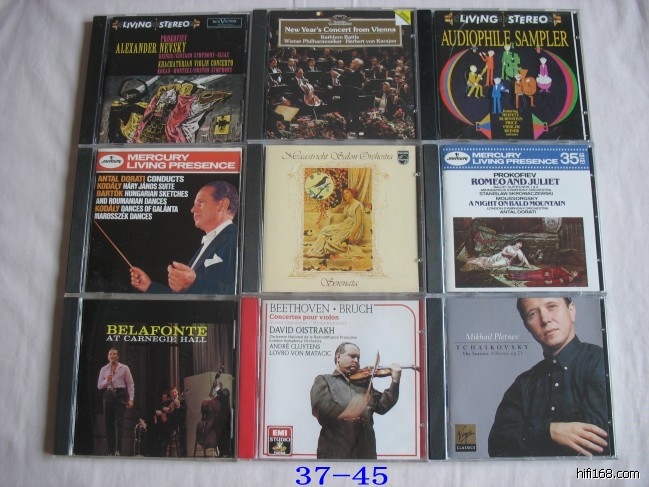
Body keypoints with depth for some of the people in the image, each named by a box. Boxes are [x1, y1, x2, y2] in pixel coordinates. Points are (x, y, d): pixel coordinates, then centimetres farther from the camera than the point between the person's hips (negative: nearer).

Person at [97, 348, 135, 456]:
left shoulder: (124, 368, 5)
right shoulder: (104, 369, 13)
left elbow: (130, 384, 2)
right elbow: (99, 385, 12)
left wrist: (131, 399, -6)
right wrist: (106, 381, -9)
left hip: (120, 395, -3)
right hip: (108, 396, 3)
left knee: (118, 422, -14)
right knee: (108, 423, 2)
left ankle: (118, 450, -18)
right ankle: (110, 451, 9)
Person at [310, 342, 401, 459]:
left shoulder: (364, 384, 24)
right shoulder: (324, 380, 10)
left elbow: (382, 406, 13)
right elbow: (320, 405, -9)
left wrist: (395, 380, 4)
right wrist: (345, 414, -22)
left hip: (364, 451, 4)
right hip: (335, 450, -4)